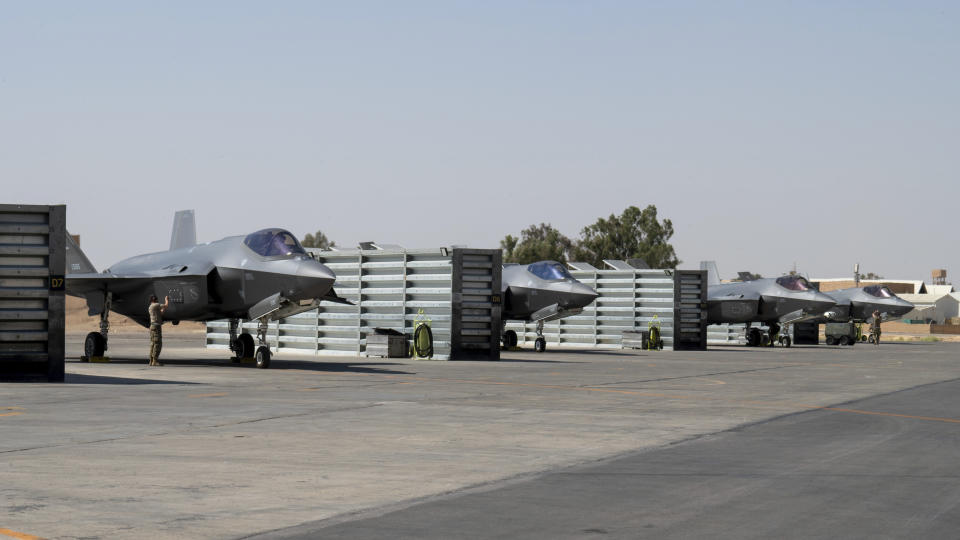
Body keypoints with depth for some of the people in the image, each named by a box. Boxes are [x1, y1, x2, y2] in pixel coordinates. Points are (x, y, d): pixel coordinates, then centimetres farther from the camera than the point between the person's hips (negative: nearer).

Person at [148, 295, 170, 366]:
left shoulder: (150, 308, 19)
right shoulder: (156, 305, -9)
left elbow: (161, 312, 28)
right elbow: (166, 305, -8)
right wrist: (167, 300, 13)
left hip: (152, 326, 10)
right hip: (156, 326, -10)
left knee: (153, 344, 10)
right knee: (158, 344, -10)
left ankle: (151, 361, 8)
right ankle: (155, 361, -14)